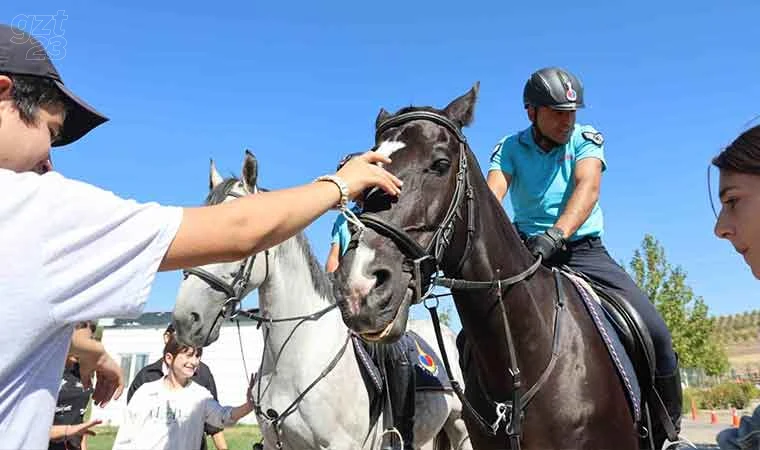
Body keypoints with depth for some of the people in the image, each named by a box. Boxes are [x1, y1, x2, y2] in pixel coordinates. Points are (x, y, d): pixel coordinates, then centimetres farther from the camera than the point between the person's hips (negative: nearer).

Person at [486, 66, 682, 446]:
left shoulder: (586, 138, 0)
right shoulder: (510, 148, 1)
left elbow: (587, 187, -20)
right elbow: (492, 196, -16)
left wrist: (556, 234, -40)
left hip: (584, 250, 0)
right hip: (527, 251, 1)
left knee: (655, 332, -15)